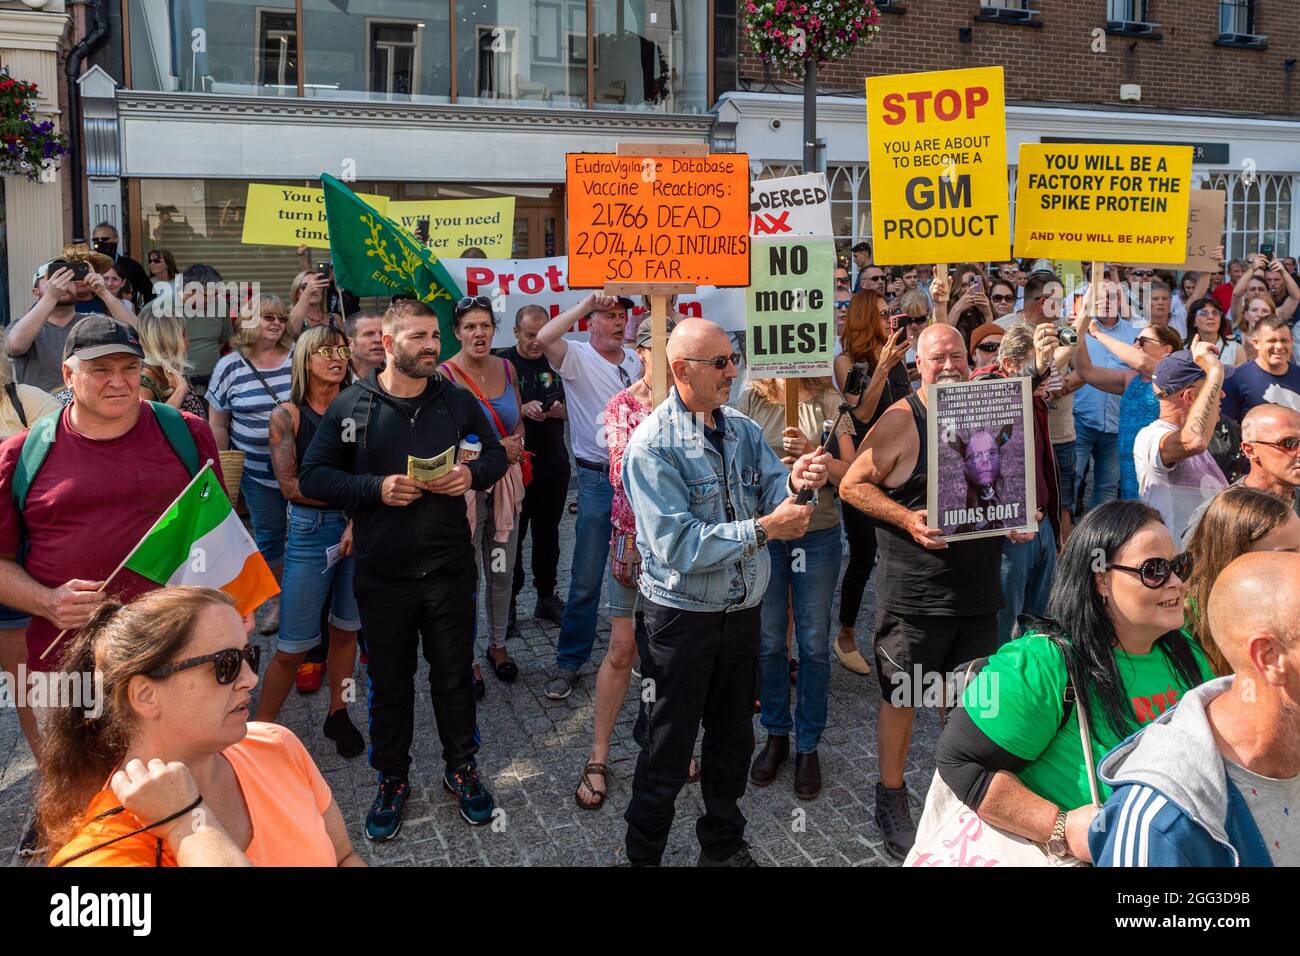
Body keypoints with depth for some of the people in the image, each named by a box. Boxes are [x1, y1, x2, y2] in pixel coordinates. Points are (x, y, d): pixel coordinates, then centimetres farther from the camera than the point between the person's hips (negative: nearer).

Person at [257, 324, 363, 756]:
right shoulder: (287, 415, 0)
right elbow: (290, 485, -7)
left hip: (360, 526, 3)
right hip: (311, 530, -2)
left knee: (345, 629, 13)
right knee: (293, 646, -2)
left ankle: (338, 714, 29)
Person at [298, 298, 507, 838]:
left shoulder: (457, 402, 2)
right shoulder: (351, 405, -4)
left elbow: (495, 454, 12)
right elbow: (312, 476, -4)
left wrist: (472, 475, -11)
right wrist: (376, 488, -18)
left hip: (449, 566, 1)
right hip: (382, 573, -1)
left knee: (454, 673, 12)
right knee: (389, 681, 12)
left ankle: (462, 769, 32)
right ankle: (392, 780, 31)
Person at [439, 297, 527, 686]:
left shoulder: (506, 368, 4)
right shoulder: (444, 375, -12)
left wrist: (514, 444, -6)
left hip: (506, 481, 5)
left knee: (502, 571, 15)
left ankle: (498, 645, 33)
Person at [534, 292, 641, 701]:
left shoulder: (636, 360, 10)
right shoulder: (577, 357, -7)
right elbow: (544, 338, -29)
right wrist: (587, 303, -24)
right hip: (598, 479, -5)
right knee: (586, 580, -2)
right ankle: (569, 663, 10)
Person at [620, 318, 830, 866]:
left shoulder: (744, 430, 3)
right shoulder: (652, 445, -18)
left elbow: (774, 497, -5)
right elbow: (677, 545, -25)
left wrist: (796, 481, -27)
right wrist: (761, 530, -27)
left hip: (742, 611, 6)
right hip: (680, 616, -6)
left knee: (733, 743, 21)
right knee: (666, 756, 8)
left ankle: (723, 846, 41)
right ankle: (643, 855, 29)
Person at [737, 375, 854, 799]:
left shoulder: (829, 402, -3)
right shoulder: (751, 400, -1)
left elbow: (849, 474, -5)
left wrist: (812, 453, -21)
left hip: (818, 535, -1)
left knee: (814, 645, 6)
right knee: (768, 642, 10)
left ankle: (808, 745, 21)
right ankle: (776, 735, 28)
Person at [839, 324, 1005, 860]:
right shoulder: (901, 419, -9)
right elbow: (852, 485, -7)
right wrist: (907, 519, -19)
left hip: (978, 588, 5)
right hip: (914, 590, -5)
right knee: (901, 696, 6)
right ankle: (891, 801, 24)